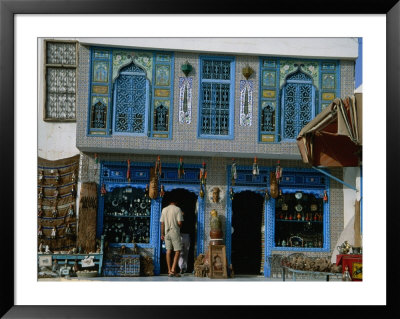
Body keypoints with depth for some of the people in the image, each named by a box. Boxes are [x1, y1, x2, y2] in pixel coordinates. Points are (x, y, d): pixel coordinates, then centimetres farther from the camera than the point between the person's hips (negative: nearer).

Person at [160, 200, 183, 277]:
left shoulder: (164, 209, 8)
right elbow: (180, 222, -11)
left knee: (168, 251, 7)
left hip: (167, 232, 5)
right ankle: (173, 270, -9)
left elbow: (162, 223, 7)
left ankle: (169, 271, 9)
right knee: (177, 251, 1)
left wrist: (162, 234, 13)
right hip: (175, 232, -4)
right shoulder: (177, 209, -4)